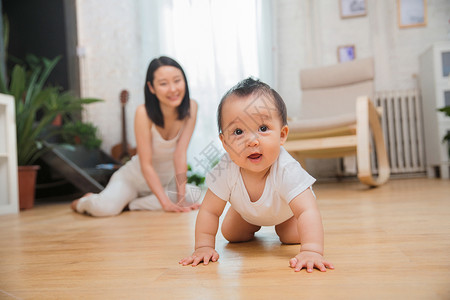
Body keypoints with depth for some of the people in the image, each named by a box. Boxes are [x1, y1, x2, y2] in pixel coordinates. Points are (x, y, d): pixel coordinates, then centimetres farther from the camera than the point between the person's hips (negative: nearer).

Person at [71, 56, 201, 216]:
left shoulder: (191, 108, -15)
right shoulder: (144, 113, -24)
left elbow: (180, 154, -18)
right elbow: (146, 164, -23)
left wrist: (181, 198, -23)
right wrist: (165, 202, -30)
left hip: (166, 180, 4)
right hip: (135, 177, -4)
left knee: (193, 195, -24)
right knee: (104, 208, -29)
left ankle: (131, 204, -6)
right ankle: (85, 202, 11)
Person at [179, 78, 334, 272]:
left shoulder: (287, 170, -47)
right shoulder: (226, 170, -39)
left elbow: (307, 211, -52)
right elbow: (209, 211, -29)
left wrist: (311, 251, -66)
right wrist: (204, 247, -34)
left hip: (285, 210, -2)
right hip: (247, 210, 2)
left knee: (293, 237, -14)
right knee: (231, 235, 3)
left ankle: (280, 225, 22)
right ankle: (254, 226, 37)